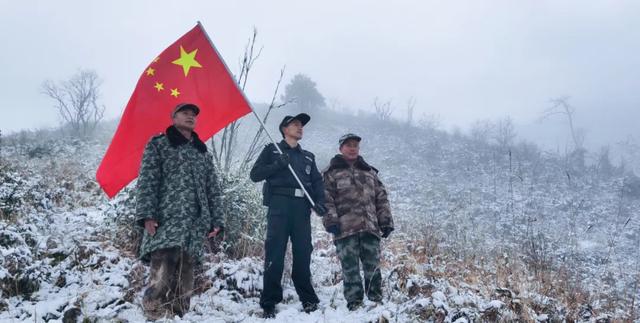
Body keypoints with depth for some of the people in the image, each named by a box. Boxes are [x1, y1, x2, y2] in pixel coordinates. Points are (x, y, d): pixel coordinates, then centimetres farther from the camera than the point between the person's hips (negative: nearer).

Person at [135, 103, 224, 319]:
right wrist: (147, 214, -13)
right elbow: (147, 181, -1)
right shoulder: (158, 144, 10)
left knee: (184, 282, 4)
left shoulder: (203, 152, 25)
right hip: (166, 221, -5)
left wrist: (217, 220, 10)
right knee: (161, 279, -18)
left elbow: (213, 189, 21)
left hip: (196, 225, 5)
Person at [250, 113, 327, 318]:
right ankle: (269, 303, -3)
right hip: (279, 203, -3)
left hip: (302, 207, 4)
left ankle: (308, 299, 10)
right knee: (275, 254, -7)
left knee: (303, 253, 1)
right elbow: (255, 174, 5)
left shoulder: (308, 157, 25)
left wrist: (320, 201, -3)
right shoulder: (272, 150, 14)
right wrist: (277, 165, -10)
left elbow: (317, 181, 16)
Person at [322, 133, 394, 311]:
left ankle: (376, 299, 15)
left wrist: (386, 221, 9)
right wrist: (331, 221, -13)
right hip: (345, 228, -3)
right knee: (350, 267, -2)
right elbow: (326, 199, -1)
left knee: (373, 266, 4)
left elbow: (381, 198, 18)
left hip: (370, 227, 3)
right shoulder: (332, 172, 8)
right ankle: (354, 301, 6)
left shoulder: (370, 172, 21)